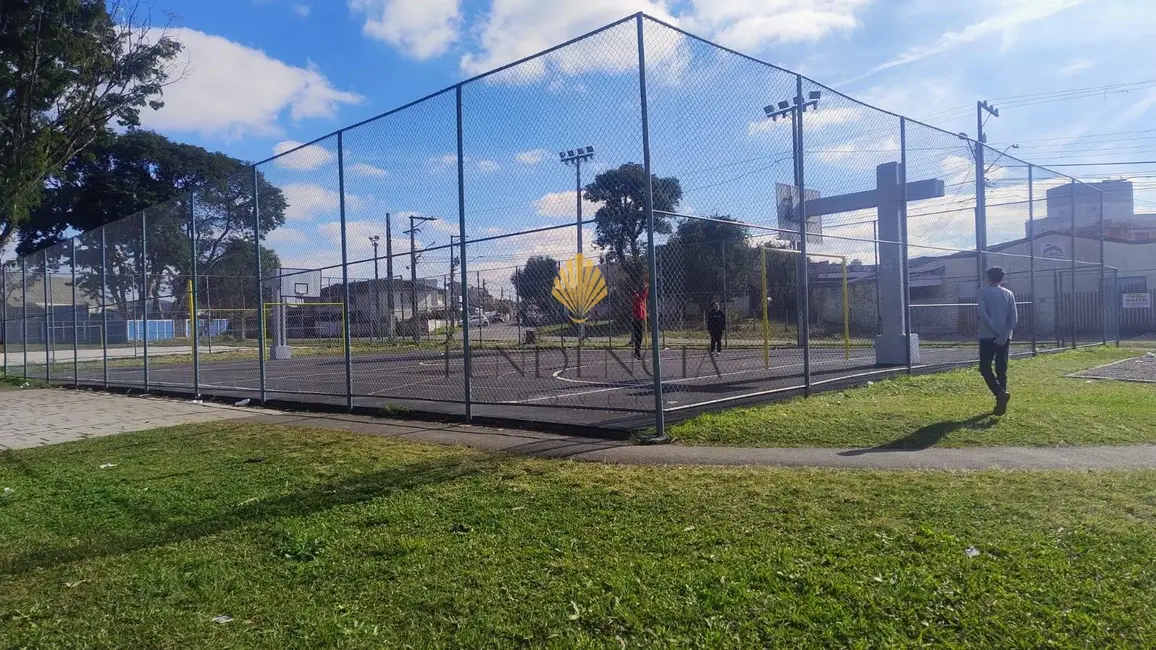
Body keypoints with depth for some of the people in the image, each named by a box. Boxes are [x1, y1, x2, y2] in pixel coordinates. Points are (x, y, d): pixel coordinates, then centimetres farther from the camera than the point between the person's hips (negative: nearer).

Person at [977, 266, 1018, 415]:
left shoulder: (983, 293, -2)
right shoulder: (1009, 294, 9)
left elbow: (983, 315, -13)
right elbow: (1014, 318, 0)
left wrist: (997, 333, -11)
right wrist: (1004, 334, -6)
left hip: (987, 336, -4)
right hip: (1005, 337, 4)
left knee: (985, 368, 3)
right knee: (1001, 370, 9)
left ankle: (1001, 393, -20)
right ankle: (1001, 403, 8)